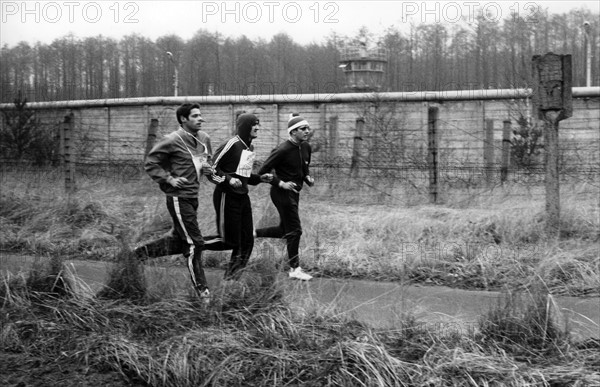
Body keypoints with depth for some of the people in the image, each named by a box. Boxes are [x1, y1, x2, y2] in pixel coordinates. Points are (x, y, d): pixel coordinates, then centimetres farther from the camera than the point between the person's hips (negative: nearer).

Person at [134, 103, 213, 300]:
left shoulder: (204, 138, 8)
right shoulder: (172, 141, -13)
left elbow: (207, 158, 27)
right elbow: (150, 164, -7)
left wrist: (206, 167, 3)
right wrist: (170, 179, -17)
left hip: (193, 197, 8)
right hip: (178, 198, -8)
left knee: (179, 240, 16)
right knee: (194, 243, -6)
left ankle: (141, 252, 33)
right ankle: (201, 289, 3)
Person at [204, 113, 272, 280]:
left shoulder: (250, 147, 11)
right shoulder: (232, 145, -16)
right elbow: (211, 169, -15)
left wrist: (260, 178, 9)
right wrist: (228, 179, -26)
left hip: (243, 197, 9)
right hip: (227, 197, -9)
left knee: (246, 241, 6)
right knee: (229, 241, -6)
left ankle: (231, 278, 17)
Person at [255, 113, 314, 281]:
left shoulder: (306, 147, 3)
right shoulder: (282, 150, -20)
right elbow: (262, 172, -16)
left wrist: (307, 178, 0)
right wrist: (281, 183, -22)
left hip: (293, 193, 9)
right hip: (282, 193, -9)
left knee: (285, 230, 16)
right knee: (294, 230, -5)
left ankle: (253, 233, 34)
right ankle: (295, 269, 5)